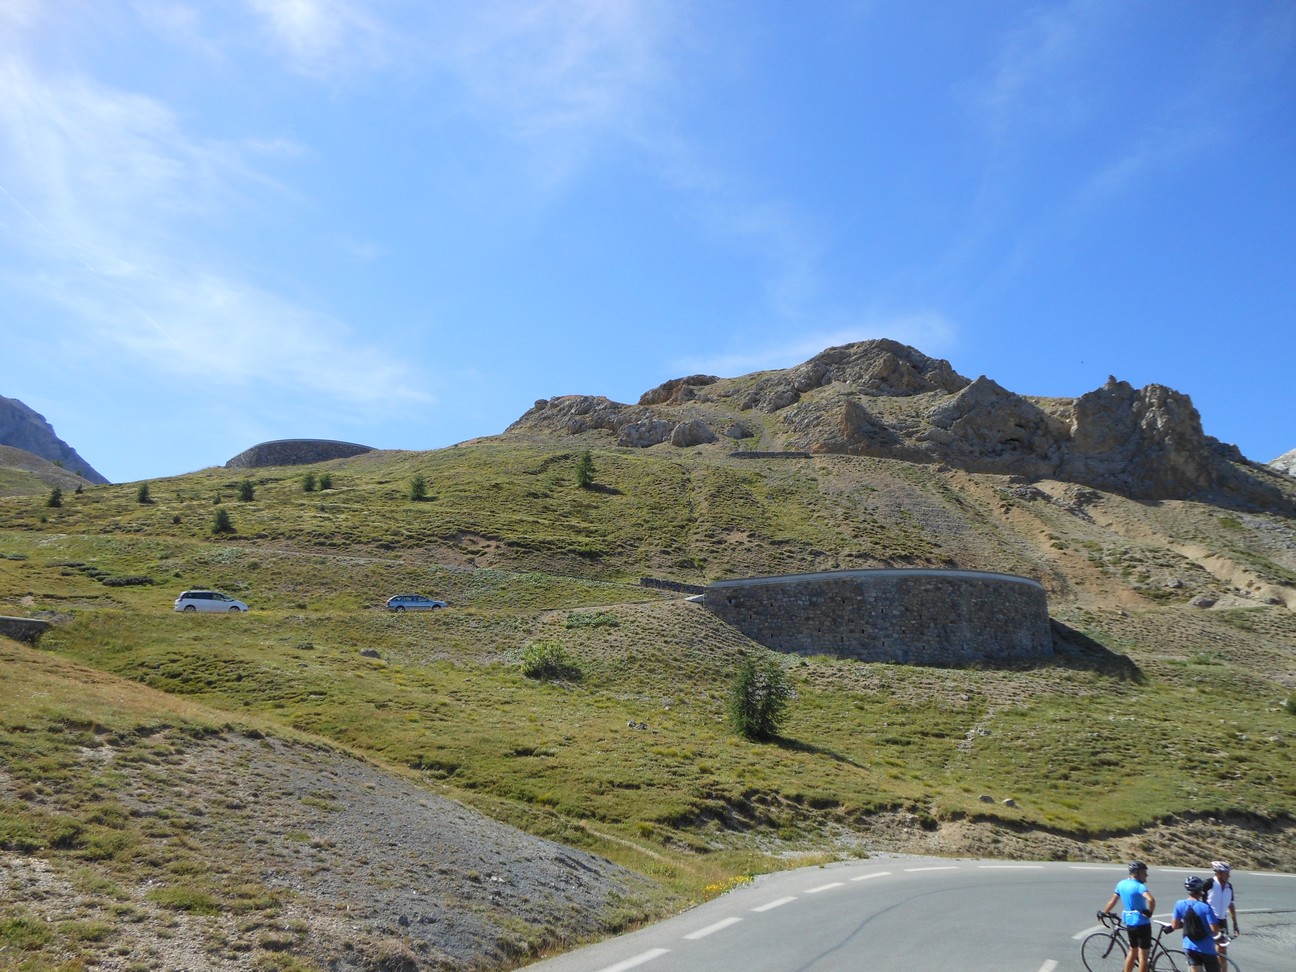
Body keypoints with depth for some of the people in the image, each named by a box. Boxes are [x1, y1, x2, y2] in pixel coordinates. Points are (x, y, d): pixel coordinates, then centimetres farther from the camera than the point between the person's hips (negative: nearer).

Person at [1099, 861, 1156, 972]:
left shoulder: (1121, 884, 5)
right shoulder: (1139, 886, -17)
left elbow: (1113, 901, 14)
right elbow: (1151, 900, -36)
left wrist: (1104, 912, 27)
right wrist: (1149, 912, -20)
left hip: (1129, 923, 7)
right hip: (1142, 923, -7)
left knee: (1132, 952, 23)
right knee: (1143, 956, 3)